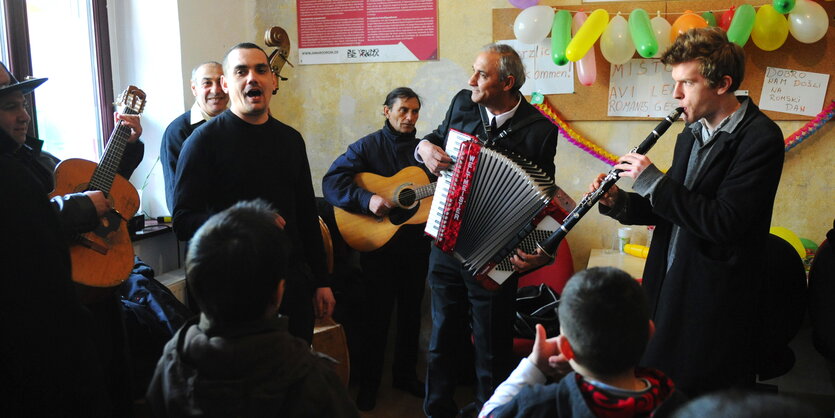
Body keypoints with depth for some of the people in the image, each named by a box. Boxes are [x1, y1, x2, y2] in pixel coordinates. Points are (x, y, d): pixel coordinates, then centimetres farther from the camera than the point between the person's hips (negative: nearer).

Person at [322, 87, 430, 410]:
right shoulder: (367, 146, -5)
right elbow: (332, 182, -16)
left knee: (411, 312, 14)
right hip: (378, 244, -4)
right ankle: (368, 383, 21)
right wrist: (366, 199, -28)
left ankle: (405, 374, 32)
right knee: (376, 315, 4)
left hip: (416, 244, 4)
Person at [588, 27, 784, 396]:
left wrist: (653, 182, -20)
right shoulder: (691, 133, 9)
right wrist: (619, 203, -3)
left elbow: (724, 221, -25)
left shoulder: (760, 137, -16)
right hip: (669, 286, 7)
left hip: (713, 298, -7)